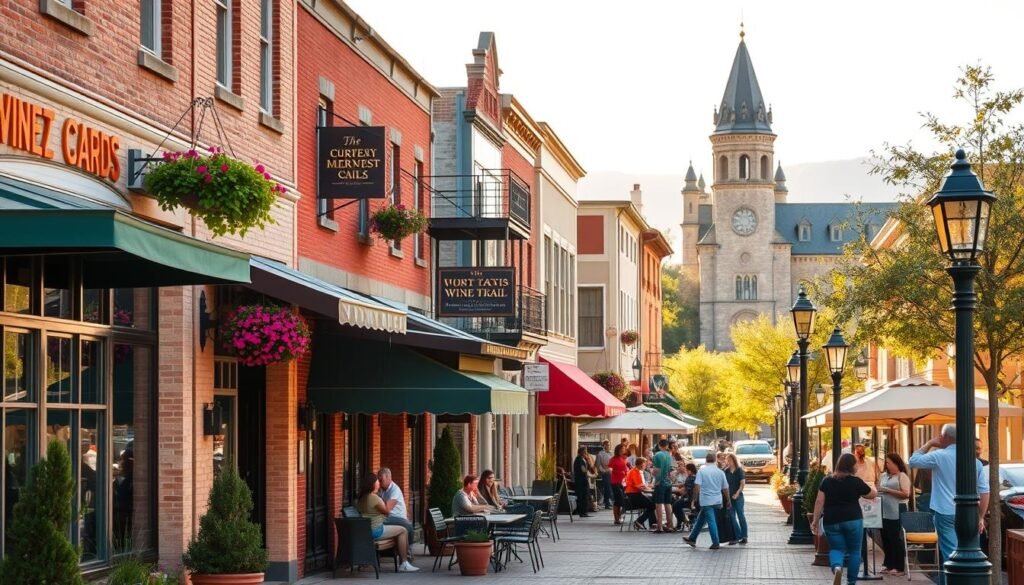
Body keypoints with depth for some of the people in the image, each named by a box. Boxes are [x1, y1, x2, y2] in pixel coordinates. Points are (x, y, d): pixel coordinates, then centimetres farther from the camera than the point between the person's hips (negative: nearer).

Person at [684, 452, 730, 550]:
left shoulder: (701, 471, -7)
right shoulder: (720, 472, 3)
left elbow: (697, 486, -13)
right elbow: (725, 488, 6)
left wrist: (695, 499, -3)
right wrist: (728, 501, 17)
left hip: (706, 501, -4)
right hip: (717, 501, 4)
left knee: (711, 521, -2)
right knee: (700, 520, 15)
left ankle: (716, 543, -4)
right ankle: (692, 539, 22)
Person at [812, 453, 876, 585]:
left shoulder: (827, 481, 4)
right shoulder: (856, 481, -3)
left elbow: (819, 502, 0)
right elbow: (873, 494, 12)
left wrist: (815, 520, 4)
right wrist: (872, 488, 34)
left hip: (831, 521, 2)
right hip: (852, 520, -2)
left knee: (836, 549, 11)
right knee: (854, 551, 11)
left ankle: (836, 567, -21)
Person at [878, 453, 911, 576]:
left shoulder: (902, 476, -4)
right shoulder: (884, 476, 15)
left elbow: (906, 494, -14)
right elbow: (879, 490, 25)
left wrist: (888, 490, -16)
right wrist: (878, 492, 2)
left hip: (897, 512, -7)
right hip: (884, 512, 7)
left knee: (896, 539, -4)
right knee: (886, 538, 8)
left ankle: (899, 567, 0)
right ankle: (888, 564, 18)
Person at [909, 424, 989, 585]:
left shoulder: (939, 456, -8)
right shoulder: (974, 461, 6)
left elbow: (913, 461, 5)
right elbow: (984, 491, 3)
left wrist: (929, 443, 12)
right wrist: (980, 517, 9)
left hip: (946, 513, -5)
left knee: (950, 555, -6)